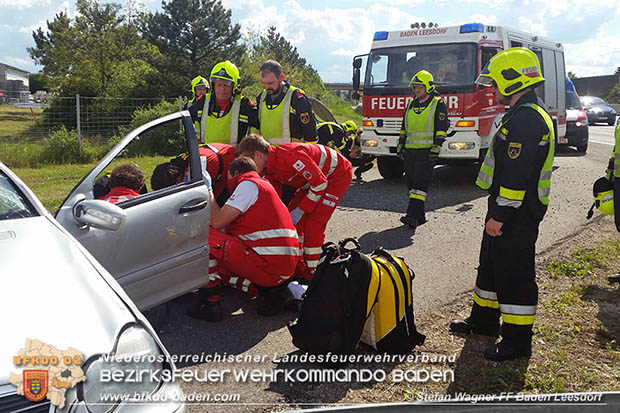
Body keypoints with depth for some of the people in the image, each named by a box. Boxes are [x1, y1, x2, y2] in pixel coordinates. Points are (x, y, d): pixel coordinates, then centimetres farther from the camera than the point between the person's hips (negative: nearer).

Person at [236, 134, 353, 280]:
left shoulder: (290, 155, -33)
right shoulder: (269, 168, -6)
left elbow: (320, 183, -29)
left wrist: (301, 210, -22)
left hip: (338, 174, -9)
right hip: (315, 178, 9)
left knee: (313, 223, -16)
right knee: (291, 218, 3)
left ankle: (312, 272, -3)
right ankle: (298, 268, 13)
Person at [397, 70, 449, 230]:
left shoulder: (438, 104, -1)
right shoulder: (411, 105, 18)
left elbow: (441, 128, -6)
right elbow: (404, 127, 24)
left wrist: (436, 147, -14)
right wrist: (400, 145, 19)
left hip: (426, 151, -7)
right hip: (410, 150, 7)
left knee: (420, 183, -14)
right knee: (411, 183, 6)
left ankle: (413, 215, -20)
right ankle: (420, 216, 13)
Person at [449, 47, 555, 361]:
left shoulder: (527, 119, -20)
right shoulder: (524, 115, 15)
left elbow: (517, 175, -26)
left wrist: (500, 214, -23)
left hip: (517, 214, -11)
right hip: (508, 211, 11)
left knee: (515, 274, -2)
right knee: (492, 265, 21)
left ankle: (517, 341, 9)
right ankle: (484, 319, 36)